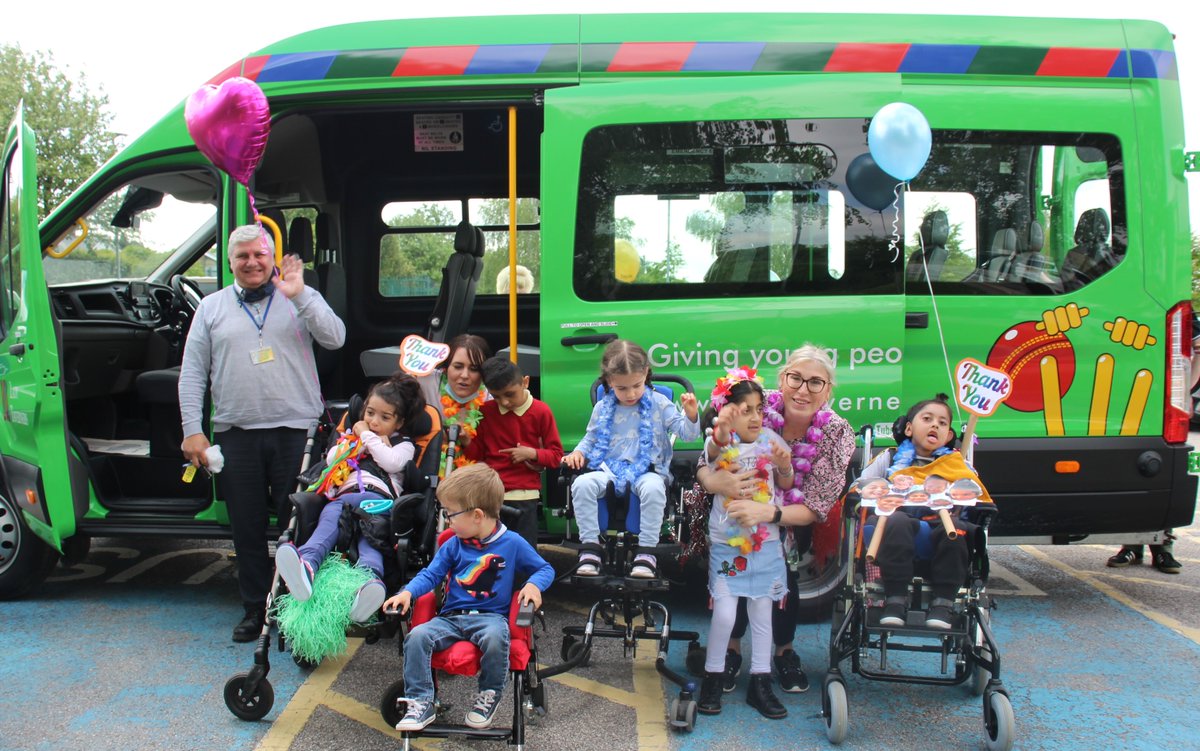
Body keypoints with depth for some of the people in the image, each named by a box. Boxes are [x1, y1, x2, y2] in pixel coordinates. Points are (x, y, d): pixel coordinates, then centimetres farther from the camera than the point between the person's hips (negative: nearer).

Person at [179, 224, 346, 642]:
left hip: (295, 429, -2)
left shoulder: (302, 299, 7)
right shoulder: (212, 308, 12)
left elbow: (335, 338, -9)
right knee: (247, 528, 9)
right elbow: (192, 373, 9)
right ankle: (255, 608, 22)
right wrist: (192, 429, 1)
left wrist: (299, 296, -18)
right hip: (236, 434, 2)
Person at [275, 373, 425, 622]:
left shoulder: (403, 445, 28)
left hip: (377, 497, -2)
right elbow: (331, 459, 21)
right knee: (331, 514, -35)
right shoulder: (352, 436, 41)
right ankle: (307, 565, -64)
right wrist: (358, 440, 19)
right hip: (344, 497, 2)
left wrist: (368, 436, 13)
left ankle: (370, 579, -64)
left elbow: (392, 462, 3)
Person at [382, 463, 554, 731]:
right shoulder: (453, 546, 8)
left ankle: (489, 695, -10)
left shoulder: (512, 543, -1)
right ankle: (421, 703, -12)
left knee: (495, 637, -38)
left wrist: (534, 585, -15)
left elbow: (545, 569, 7)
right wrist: (407, 593, -11)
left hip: (490, 616, -3)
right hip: (450, 617, 4)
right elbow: (430, 574, 8)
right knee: (417, 636, -23)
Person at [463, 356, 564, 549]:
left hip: (524, 495, -3)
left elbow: (556, 455, 0)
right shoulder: (485, 411, 5)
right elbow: (476, 456, 10)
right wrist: (467, 442, -10)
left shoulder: (541, 411, -3)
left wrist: (533, 453, -16)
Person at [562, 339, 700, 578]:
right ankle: (590, 546, -16)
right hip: (609, 469, 2)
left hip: (647, 470, -2)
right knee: (582, 484, -28)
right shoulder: (603, 408, 10)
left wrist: (691, 415, -21)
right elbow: (590, 439, 21)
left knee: (653, 488, -38)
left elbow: (687, 433, 0)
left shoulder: (659, 404, 3)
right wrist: (578, 452, 0)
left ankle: (646, 551, -23)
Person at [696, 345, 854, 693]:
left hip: (793, 524, 0)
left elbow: (815, 508, -20)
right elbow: (704, 466, -18)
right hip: (736, 520, 0)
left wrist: (767, 513, -39)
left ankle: (785, 652, 10)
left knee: (784, 573, -23)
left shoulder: (837, 433, -19)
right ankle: (732, 650, 8)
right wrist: (717, 481, -42)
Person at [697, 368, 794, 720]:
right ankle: (713, 678, 16)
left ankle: (760, 683, 22)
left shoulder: (769, 439, 0)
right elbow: (714, 451, -37)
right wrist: (721, 433, -59)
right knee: (724, 613, -5)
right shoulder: (721, 443, -11)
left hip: (766, 540, 4)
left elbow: (787, 485, 9)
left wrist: (784, 465, -13)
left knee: (762, 611, 9)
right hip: (726, 542, -3)